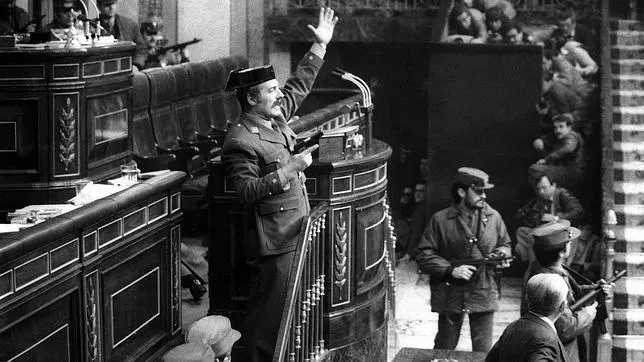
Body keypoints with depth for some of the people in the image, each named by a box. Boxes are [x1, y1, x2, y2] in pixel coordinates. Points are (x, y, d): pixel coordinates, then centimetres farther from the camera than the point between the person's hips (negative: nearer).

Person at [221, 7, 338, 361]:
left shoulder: (275, 118, 8)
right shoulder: (240, 142, -18)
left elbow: (299, 85, 21)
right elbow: (248, 192, -24)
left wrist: (320, 45, 19)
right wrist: (290, 169, -23)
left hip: (297, 232, 9)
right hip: (274, 242, -9)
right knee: (269, 315, -4)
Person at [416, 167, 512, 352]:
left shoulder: (493, 217, 2)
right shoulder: (441, 220, -7)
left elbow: (504, 244, 19)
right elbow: (423, 255, -7)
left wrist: (502, 254, -5)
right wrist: (450, 270, -18)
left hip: (484, 295, 2)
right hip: (450, 295, -2)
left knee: (483, 351, 6)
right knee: (445, 349, 11)